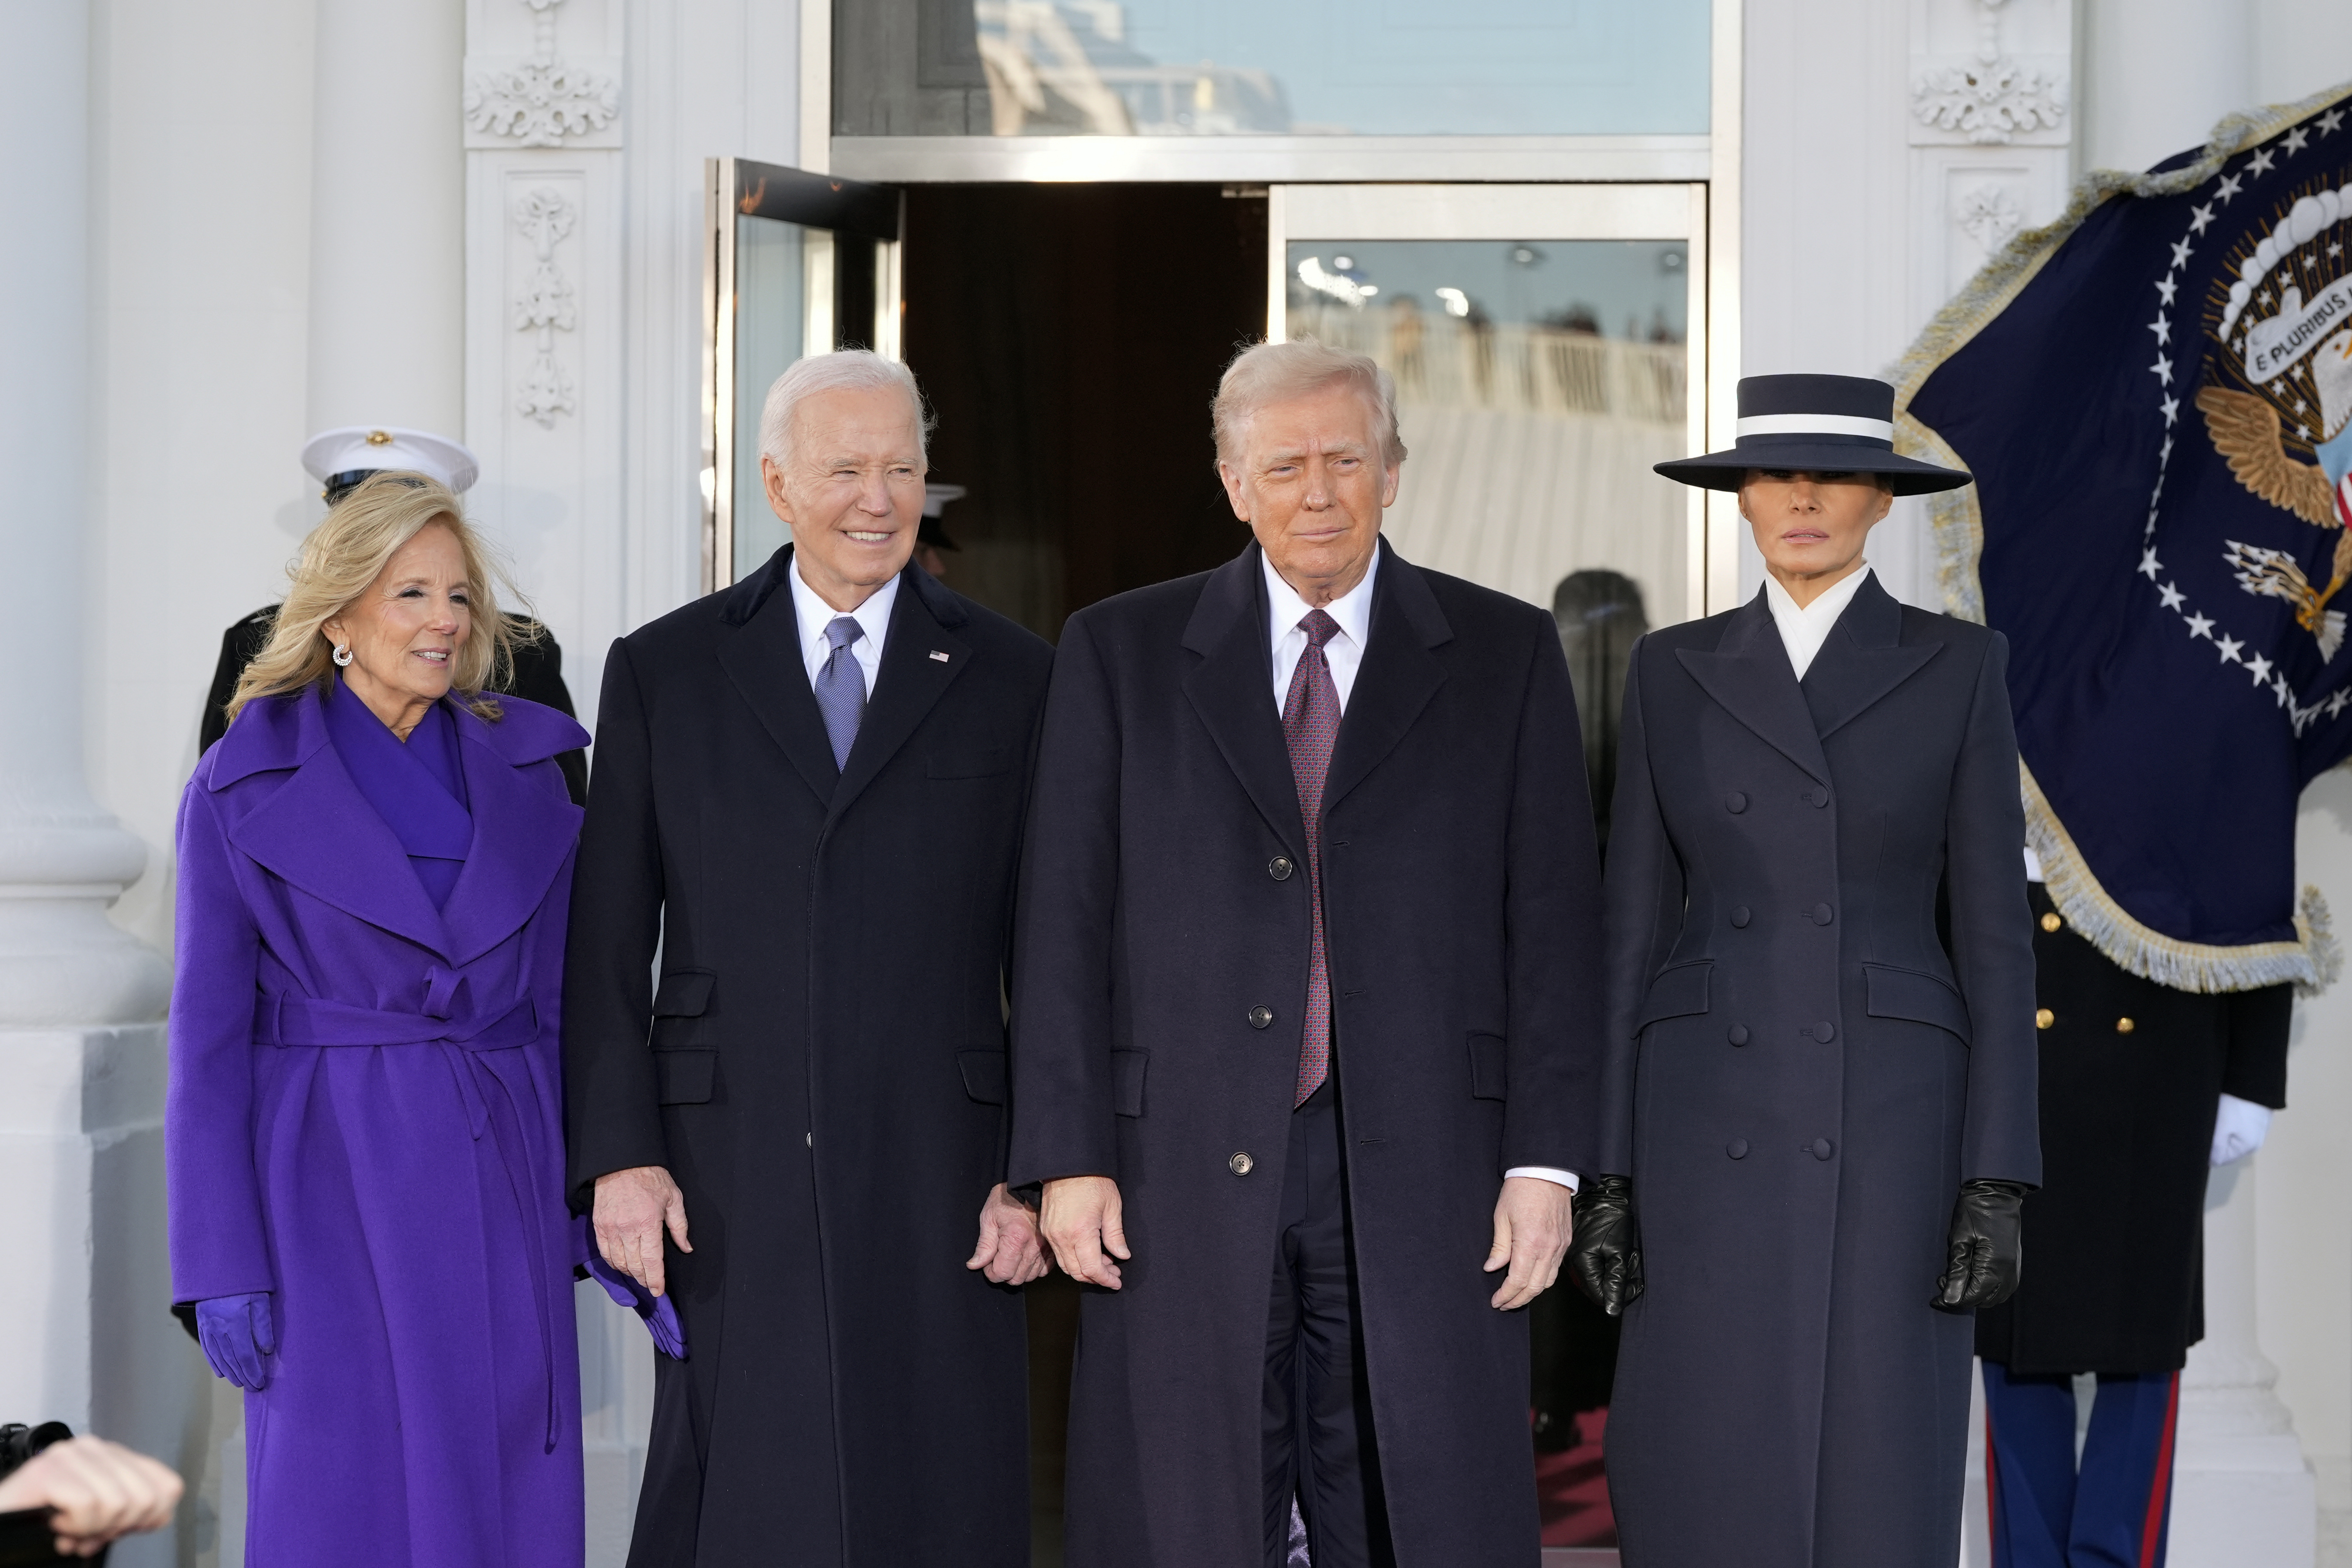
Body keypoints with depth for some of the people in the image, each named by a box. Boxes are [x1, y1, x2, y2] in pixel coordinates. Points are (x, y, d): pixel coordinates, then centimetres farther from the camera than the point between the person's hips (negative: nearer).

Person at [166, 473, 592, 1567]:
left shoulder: (525, 772, 8)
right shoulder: (243, 786, -1)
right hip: (333, 1188, -3)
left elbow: (562, 1009, 11)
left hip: (503, 1185, 3)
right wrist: (220, 1265, -8)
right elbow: (209, 1035, -2)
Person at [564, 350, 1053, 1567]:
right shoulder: (663, 671, 7)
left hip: (935, 1182, 0)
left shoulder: (1009, 677, 7)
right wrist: (617, 1154, -4)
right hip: (728, 1181, 0)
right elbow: (607, 943, 5)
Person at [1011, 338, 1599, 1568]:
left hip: (1421, 1174, 0)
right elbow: (1064, 923, 5)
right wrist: (1067, 1156, -2)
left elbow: (1553, 920, 5)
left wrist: (1545, 1156, -2)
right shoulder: (1118, 654, 8)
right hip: (1182, 1173, 0)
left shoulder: (1506, 656, 8)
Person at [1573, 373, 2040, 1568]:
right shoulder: (1674, 671, 8)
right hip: (1713, 1121, 2)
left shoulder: (1957, 668, 4)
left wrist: (2001, 1181, -6)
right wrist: (1605, 1172, 1)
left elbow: (1992, 931, 1)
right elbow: (1636, 930, 7)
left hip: (1887, 1120, -1)